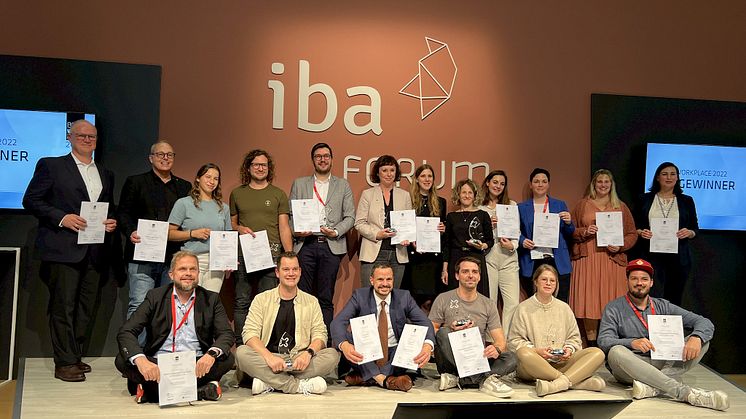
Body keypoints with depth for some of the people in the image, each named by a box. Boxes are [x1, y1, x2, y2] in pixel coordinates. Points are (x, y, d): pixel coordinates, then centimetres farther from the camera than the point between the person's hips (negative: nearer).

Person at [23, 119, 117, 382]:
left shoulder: (106, 174, 19)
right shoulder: (51, 166, 4)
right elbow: (31, 200, -1)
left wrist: (112, 222, 3)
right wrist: (62, 218, -14)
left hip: (95, 250, 5)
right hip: (64, 249, -5)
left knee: (87, 307, 7)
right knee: (63, 306, -5)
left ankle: (76, 357, 17)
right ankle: (65, 363, 1)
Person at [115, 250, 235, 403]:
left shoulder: (211, 299, 7)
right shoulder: (155, 297, 4)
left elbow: (226, 334, -3)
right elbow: (125, 332, -5)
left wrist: (211, 354, -28)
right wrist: (140, 360, -27)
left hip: (197, 365, 0)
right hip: (158, 365, 0)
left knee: (227, 359, -27)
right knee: (122, 361, -24)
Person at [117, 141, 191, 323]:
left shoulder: (184, 186, 17)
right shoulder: (135, 182, 9)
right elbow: (123, 213, 3)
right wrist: (131, 232, -14)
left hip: (173, 257, 3)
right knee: (139, 305, -7)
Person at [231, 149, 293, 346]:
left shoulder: (278, 194, 9)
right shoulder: (237, 193, 14)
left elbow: (284, 227, 5)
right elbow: (231, 223, 20)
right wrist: (239, 229, -3)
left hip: (271, 253, -1)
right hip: (244, 254, 1)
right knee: (241, 302, 1)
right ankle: (241, 344, 8)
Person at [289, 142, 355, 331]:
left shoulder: (343, 185, 13)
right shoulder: (299, 184, 14)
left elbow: (350, 217, 8)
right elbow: (289, 214, 11)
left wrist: (336, 231, -8)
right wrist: (295, 231, -8)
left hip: (331, 245, 0)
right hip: (305, 245, 0)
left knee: (326, 298, 1)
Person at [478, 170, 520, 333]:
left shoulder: (512, 205, 14)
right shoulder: (479, 207, 7)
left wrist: (513, 245, -6)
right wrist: (488, 226, -10)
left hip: (508, 257, 2)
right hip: (487, 257, -2)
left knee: (513, 302, -6)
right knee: (489, 302, 0)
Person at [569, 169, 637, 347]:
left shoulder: (621, 207, 13)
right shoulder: (582, 205, 11)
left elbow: (632, 233, 11)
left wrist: (620, 246, -6)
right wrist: (584, 232, -9)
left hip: (612, 259, 1)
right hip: (587, 259, -1)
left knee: (611, 302, -2)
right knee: (588, 300, -3)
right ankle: (591, 343, 4)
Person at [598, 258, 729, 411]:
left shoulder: (662, 306, 13)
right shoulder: (613, 309, 4)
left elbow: (705, 323, 6)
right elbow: (603, 341, -11)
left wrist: (696, 338, -19)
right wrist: (632, 342, -30)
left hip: (661, 364, 4)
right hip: (630, 367, -3)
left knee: (703, 340, -11)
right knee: (616, 352, -36)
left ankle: (652, 386, -34)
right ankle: (685, 392, -42)